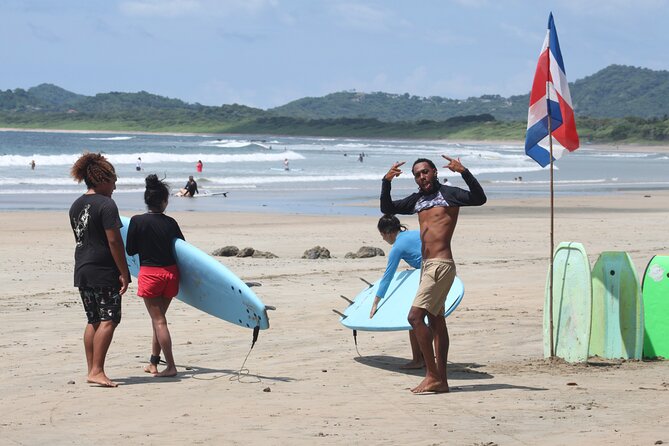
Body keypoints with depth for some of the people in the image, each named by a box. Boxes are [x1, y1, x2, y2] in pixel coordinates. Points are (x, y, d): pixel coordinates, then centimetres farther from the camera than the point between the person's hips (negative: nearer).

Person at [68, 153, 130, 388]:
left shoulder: (76, 206, 12)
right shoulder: (106, 205, -13)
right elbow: (114, 241, -17)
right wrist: (124, 273, -13)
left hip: (82, 270, 8)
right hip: (104, 271, -8)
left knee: (94, 320, 14)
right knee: (108, 320, -6)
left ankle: (92, 370, 15)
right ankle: (97, 371, -12)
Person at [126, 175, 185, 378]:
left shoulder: (137, 221, -10)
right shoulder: (170, 223, -2)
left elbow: (130, 250, -4)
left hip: (149, 274, -4)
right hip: (171, 273, 4)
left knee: (158, 320, 0)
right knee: (159, 318, 16)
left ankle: (171, 366, -5)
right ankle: (154, 362, 23)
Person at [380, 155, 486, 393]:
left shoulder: (448, 193, -4)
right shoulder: (417, 199, 17)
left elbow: (479, 198, -18)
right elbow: (387, 209, 18)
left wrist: (464, 172, -29)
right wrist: (386, 182, 4)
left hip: (441, 265, -9)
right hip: (427, 266, 9)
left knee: (415, 316, -15)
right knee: (435, 321, 10)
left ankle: (432, 375, -12)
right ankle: (441, 380, 14)